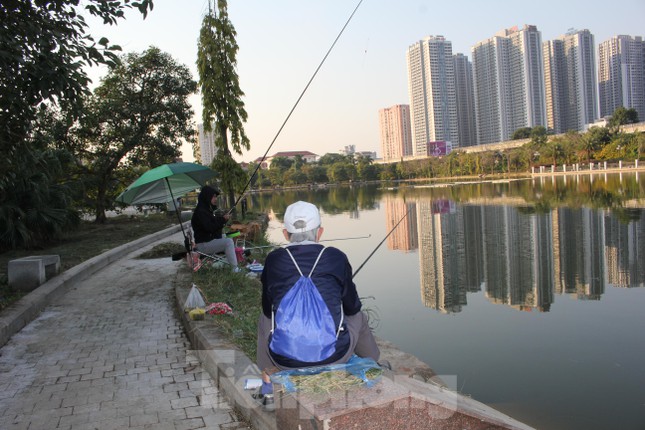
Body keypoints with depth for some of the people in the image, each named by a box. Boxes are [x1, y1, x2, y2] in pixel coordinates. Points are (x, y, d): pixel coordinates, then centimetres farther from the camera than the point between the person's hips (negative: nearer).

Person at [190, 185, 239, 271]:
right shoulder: (200, 211, -19)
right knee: (228, 242, -24)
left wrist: (224, 218, 1)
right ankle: (235, 269, -25)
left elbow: (216, 223, 19)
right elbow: (209, 228, -28)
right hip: (204, 244, -11)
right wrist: (222, 219, -21)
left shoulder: (209, 209, 12)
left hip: (211, 239, 11)